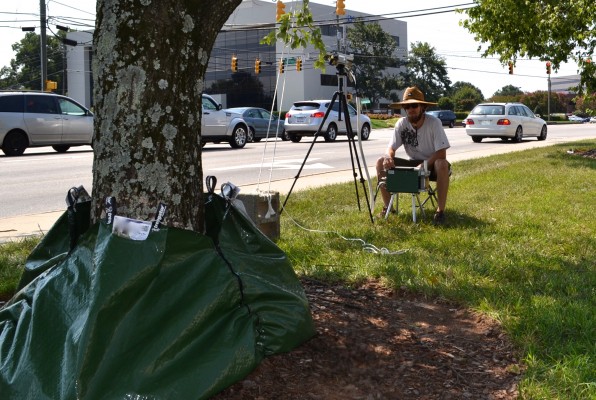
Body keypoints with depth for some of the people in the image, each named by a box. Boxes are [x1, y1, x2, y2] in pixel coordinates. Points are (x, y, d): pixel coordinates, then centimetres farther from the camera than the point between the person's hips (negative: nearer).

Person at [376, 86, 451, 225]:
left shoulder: (434, 122, -19)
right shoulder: (401, 124, -8)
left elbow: (441, 153, -22)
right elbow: (391, 148, -10)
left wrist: (424, 165, -34)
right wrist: (388, 157, -33)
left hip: (432, 164, -4)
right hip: (413, 164, 4)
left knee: (442, 165, -39)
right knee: (381, 162, -15)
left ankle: (440, 210, -29)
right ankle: (387, 207, -7)